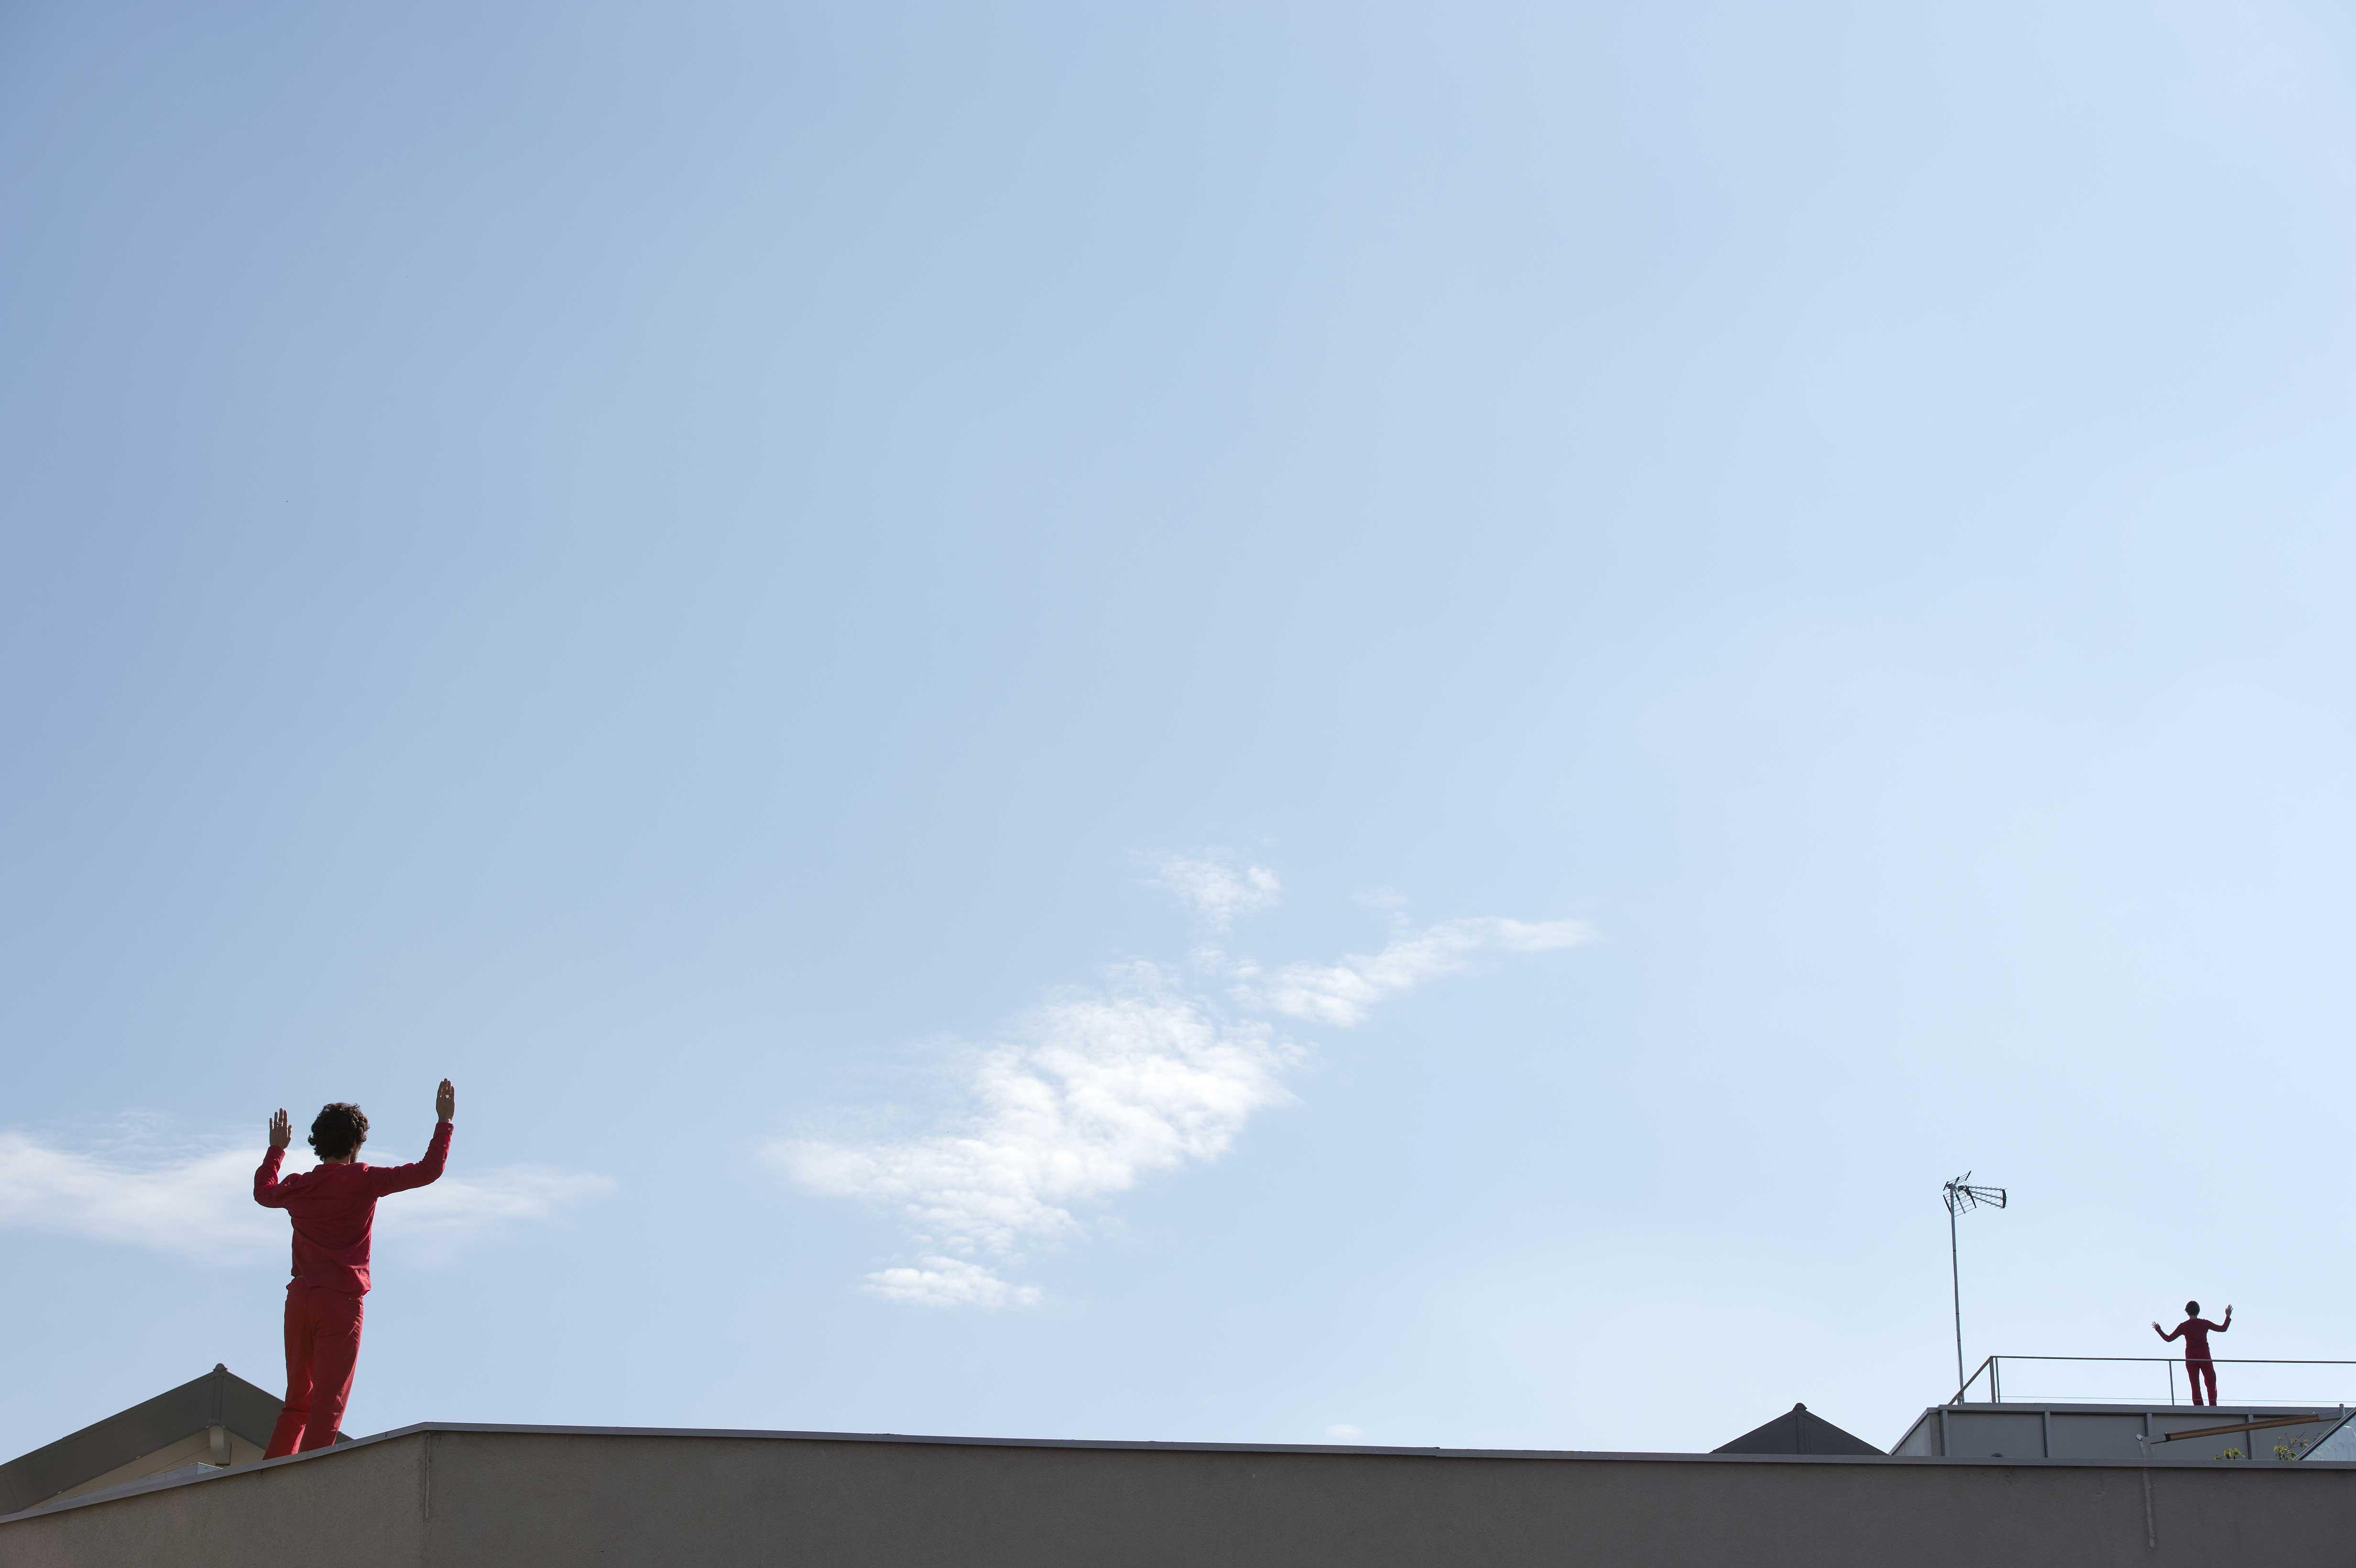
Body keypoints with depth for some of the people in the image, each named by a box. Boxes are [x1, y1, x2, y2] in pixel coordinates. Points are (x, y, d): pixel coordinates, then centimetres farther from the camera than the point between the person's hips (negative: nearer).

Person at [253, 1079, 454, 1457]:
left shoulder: (298, 1186, 11)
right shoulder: (363, 1181, -4)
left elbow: (263, 1192, 34)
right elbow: (428, 1170, -5)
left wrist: (276, 1149, 48)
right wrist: (444, 1121, 6)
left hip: (300, 1298, 6)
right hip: (341, 1299, -5)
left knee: (298, 1399, 16)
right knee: (327, 1404, -7)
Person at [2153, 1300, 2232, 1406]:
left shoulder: (2183, 1326, 3)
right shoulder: (2204, 1323, 1)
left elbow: (2169, 1338, 6)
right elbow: (2223, 1329, 4)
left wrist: (2158, 1330, 22)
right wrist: (2228, 1317, 17)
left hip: (2191, 1358, 1)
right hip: (2204, 1356, -1)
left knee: (2195, 1386, 2)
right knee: (2212, 1384, 6)